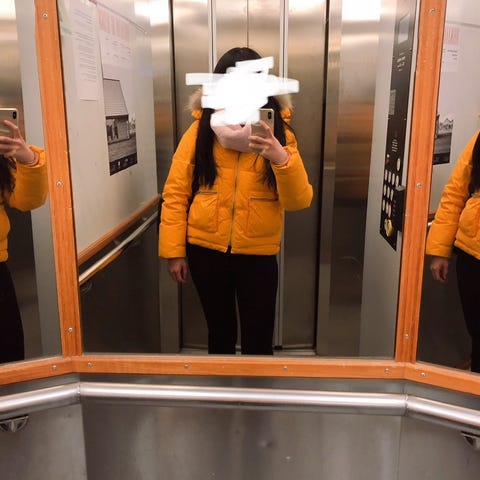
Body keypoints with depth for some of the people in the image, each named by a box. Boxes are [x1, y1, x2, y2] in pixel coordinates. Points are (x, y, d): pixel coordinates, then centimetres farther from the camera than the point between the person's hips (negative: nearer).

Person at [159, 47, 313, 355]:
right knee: (220, 330, 17)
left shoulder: (277, 130, -2)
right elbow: (175, 194, -1)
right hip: (206, 250, 1)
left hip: (258, 253, 0)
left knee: (258, 337, 7)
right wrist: (174, 251, -5)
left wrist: (282, 159, -28)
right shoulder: (200, 130, -3)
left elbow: (299, 201, -11)